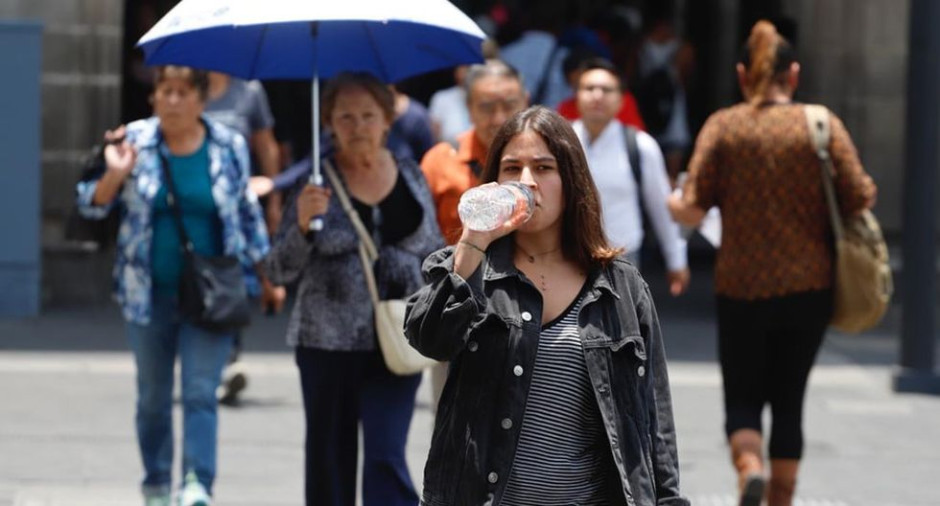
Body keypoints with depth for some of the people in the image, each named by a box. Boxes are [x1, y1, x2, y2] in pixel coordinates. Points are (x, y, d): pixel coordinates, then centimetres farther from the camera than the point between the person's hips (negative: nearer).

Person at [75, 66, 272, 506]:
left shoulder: (229, 147, 1)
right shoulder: (135, 142, -1)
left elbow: (248, 213, 12)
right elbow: (93, 206, 2)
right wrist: (115, 174, -17)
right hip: (150, 292, 1)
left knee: (201, 391, -10)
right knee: (153, 395, 11)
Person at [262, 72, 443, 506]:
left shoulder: (411, 177, 6)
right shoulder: (317, 182, -3)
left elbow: (433, 253, 17)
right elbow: (279, 271, -4)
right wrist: (302, 224, -22)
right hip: (329, 343, 0)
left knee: (386, 456, -10)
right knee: (331, 459, 8)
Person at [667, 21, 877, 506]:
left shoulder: (723, 126, -3)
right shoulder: (822, 124, -3)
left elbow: (692, 209, -8)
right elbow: (860, 200, -9)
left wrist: (671, 203, 14)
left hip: (741, 288, -1)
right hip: (808, 285, 1)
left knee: (742, 399, 9)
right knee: (788, 401, 14)